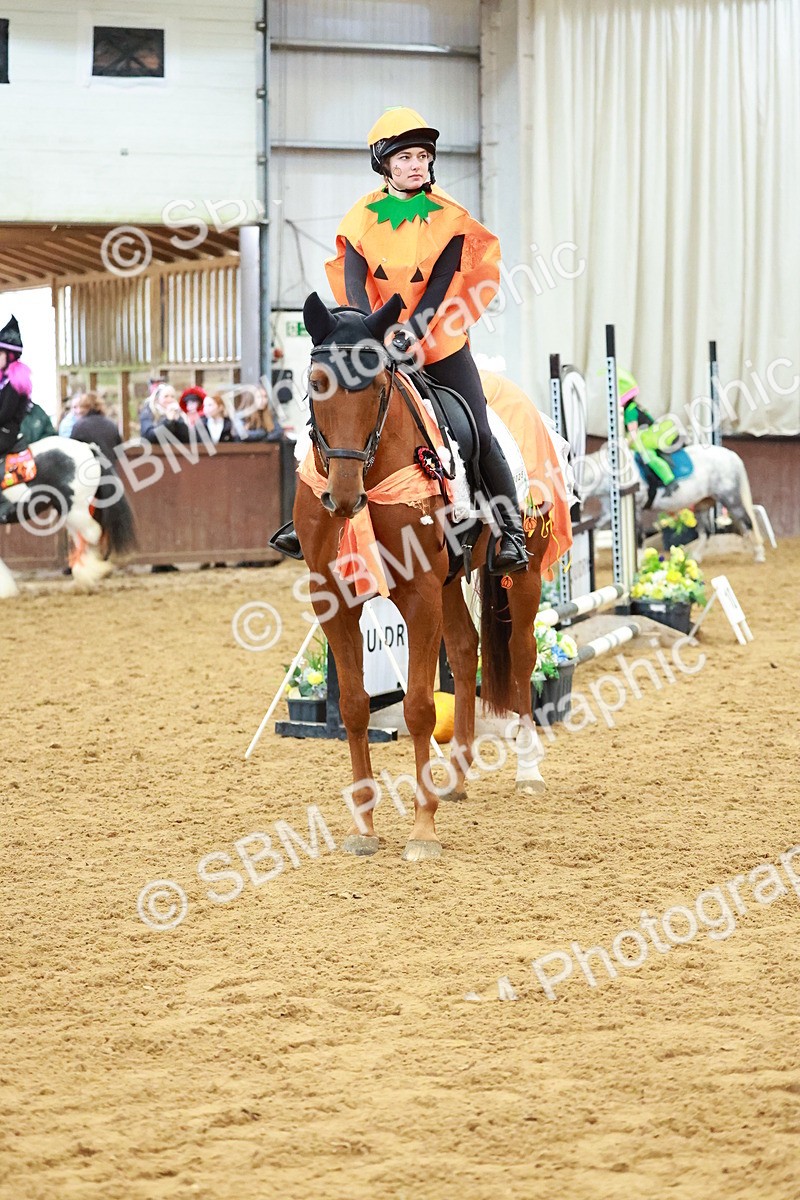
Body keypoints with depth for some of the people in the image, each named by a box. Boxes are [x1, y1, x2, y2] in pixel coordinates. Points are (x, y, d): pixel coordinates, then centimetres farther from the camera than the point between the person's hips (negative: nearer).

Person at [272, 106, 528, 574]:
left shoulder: (449, 216, -5)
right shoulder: (363, 216, -2)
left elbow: (441, 285, -14)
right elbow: (354, 281, -11)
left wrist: (410, 334, -27)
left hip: (441, 342, -2)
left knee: (479, 434, -6)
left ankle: (512, 529, 0)